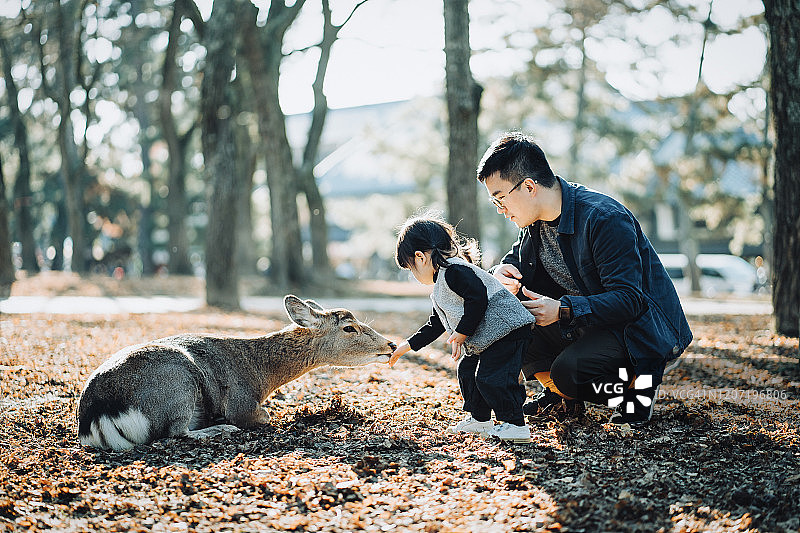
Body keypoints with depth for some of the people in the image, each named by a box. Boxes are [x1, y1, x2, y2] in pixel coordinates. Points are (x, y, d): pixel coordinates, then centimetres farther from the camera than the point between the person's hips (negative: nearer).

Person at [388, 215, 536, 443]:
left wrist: (461, 333, -18)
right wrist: (408, 345, 32)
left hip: (506, 328, -12)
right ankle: (479, 418, 26)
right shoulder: (440, 291, 21)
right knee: (468, 371, 16)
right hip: (483, 340, 12)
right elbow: (435, 326, 30)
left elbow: (478, 299, -25)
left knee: (491, 377, -16)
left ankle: (516, 425, -10)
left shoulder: (454, 271, -15)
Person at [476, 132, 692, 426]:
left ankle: (637, 383, -1)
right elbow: (517, 261, 14)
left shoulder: (605, 219, -26)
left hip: (642, 329, -8)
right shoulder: (536, 218, -1)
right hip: (587, 323, 8)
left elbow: (629, 300, -29)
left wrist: (564, 310, -40)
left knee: (568, 371, -31)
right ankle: (561, 395, 9)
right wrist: (501, 273, -12)